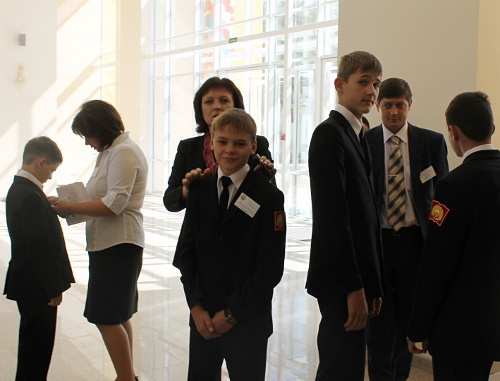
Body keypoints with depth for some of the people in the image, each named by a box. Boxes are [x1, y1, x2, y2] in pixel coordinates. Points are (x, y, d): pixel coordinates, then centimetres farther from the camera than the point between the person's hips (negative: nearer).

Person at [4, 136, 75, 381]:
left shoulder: (18, 189, 9)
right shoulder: (31, 196, -23)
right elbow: (39, 247, -24)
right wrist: (54, 288, -20)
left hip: (26, 284, 10)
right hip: (37, 287, -10)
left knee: (33, 344, 20)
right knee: (37, 345, 1)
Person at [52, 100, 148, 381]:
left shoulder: (123, 152, -14)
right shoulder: (111, 151, 17)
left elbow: (114, 204, -21)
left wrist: (70, 207, -15)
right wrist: (72, 205, 6)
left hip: (118, 244, -10)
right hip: (110, 242, 10)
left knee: (107, 318, -6)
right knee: (119, 315, 16)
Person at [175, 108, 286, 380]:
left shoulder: (268, 197, -9)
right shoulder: (199, 190, 5)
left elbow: (270, 268, -11)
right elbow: (186, 252, 5)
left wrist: (232, 314, -11)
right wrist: (196, 306, -5)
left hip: (248, 320, -3)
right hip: (202, 318, 4)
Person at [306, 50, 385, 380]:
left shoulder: (358, 136, 15)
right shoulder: (329, 134, -13)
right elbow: (332, 217, -20)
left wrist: (373, 285, 13)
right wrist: (354, 288, -21)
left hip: (359, 276, 9)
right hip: (341, 279, -9)